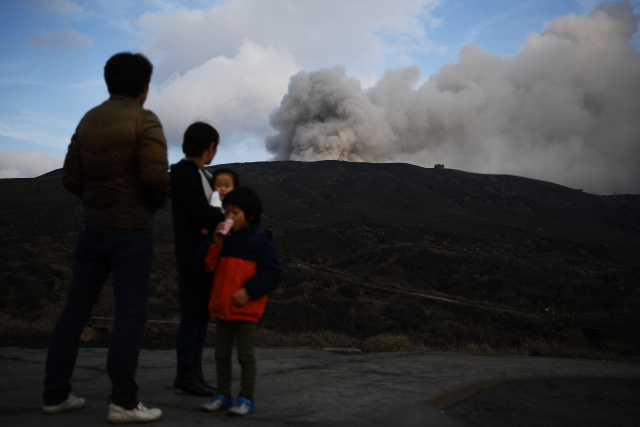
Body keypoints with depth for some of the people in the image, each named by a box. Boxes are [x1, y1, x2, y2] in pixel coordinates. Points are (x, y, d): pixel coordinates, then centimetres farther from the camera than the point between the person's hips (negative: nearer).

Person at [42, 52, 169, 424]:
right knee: (130, 312, -1)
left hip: (93, 226, 6)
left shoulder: (89, 121, 11)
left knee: (76, 308, 11)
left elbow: (71, 179, 10)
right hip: (132, 229, -6)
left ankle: (56, 394, 19)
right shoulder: (145, 121, -9)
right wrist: (159, 201, 0)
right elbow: (156, 175, -20)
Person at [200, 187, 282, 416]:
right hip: (221, 307, 6)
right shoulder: (223, 238, 10)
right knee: (221, 353, 12)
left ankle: (246, 399, 9)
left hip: (246, 309, -6)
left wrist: (249, 291, -19)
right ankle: (223, 395, 23)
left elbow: (272, 274, -10)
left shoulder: (260, 239, -6)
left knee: (245, 354, 0)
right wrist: (215, 242, -8)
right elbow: (207, 266, 5)